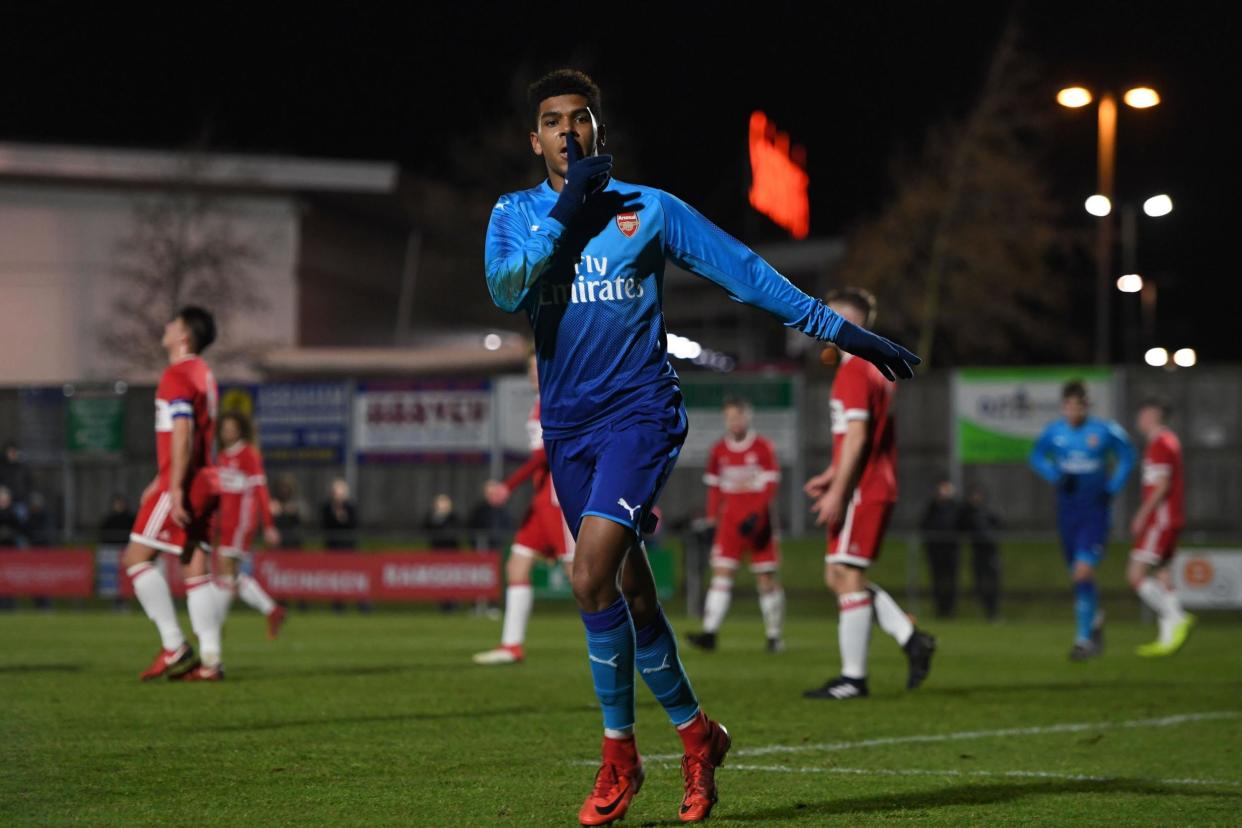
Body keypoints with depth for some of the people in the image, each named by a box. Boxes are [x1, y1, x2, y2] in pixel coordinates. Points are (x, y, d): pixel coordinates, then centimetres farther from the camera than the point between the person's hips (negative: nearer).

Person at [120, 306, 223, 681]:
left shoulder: (177, 375, -12)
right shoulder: (202, 373, 18)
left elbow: (183, 435, -20)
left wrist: (175, 489, -23)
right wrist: (162, 480, 28)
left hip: (183, 485, -9)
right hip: (204, 483, 9)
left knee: (136, 557, -3)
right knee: (195, 570, 6)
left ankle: (175, 648, -8)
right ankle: (210, 661, 0)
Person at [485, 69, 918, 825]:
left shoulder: (650, 211, 1)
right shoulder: (515, 216, 7)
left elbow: (747, 274, 4)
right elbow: (507, 291, -12)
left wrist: (841, 330, 3)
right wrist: (566, 215, -18)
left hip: (640, 413, -4)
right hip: (567, 425, 4)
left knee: (593, 577, -20)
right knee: (630, 593, 8)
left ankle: (620, 754, -7)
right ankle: (696, 735, 26)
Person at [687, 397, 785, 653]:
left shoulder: (762, 447, -3)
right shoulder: (719, 450, 8)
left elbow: (770, 485, -8)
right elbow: (714, 487, 15)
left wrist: (756, 516, -18)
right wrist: (712, 518, 8)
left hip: (757, 522, -3)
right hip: (730, 521, 3)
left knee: (767, 578, 0)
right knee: (721, 573, -8)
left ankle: (774, 636, 9)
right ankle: (709, 633, -16)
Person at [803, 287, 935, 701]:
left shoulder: (855, 372, -13)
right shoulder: (872, 369, 19)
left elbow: (856, 437, -20)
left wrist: (837, 492, -20)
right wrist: (831, 477, 22)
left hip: (861, 492, -10)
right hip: (876, 488, 10)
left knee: (847, 575, -7)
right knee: (840, 575, 12)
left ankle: (853, 678, -5)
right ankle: (912, 639, 8)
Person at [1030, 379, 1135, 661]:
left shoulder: (1104, 431, -7)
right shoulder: (1054, 432, 0)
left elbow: (1127, 456, 8)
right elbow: (1037, 457, 15)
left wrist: (1112, 488, -3)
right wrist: (1057, 477, -3)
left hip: (1095, 509, -3)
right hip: (1067, 508, 3)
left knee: (1083, 572, -16)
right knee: (1078, 575, 11)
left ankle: (1083, 638, -11)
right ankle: (1095, 619, 40)